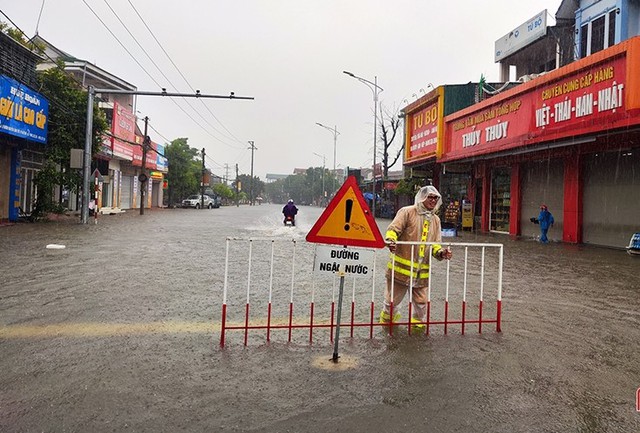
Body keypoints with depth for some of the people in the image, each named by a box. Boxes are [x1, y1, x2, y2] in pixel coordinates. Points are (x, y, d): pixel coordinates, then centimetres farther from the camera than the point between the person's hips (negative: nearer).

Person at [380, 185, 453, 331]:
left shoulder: (435, 220, 13)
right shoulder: (407, 212, -5)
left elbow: (435, 243, 14)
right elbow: (393, 229, -12)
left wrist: (441, 252, -6)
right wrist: (391, 241, -33)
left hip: (422, 270, 5)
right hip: (401, 265, -5)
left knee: (421, 301, 11)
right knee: (393, 298, 9)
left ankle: (419, 324, 31)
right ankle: (386, 320, 33)